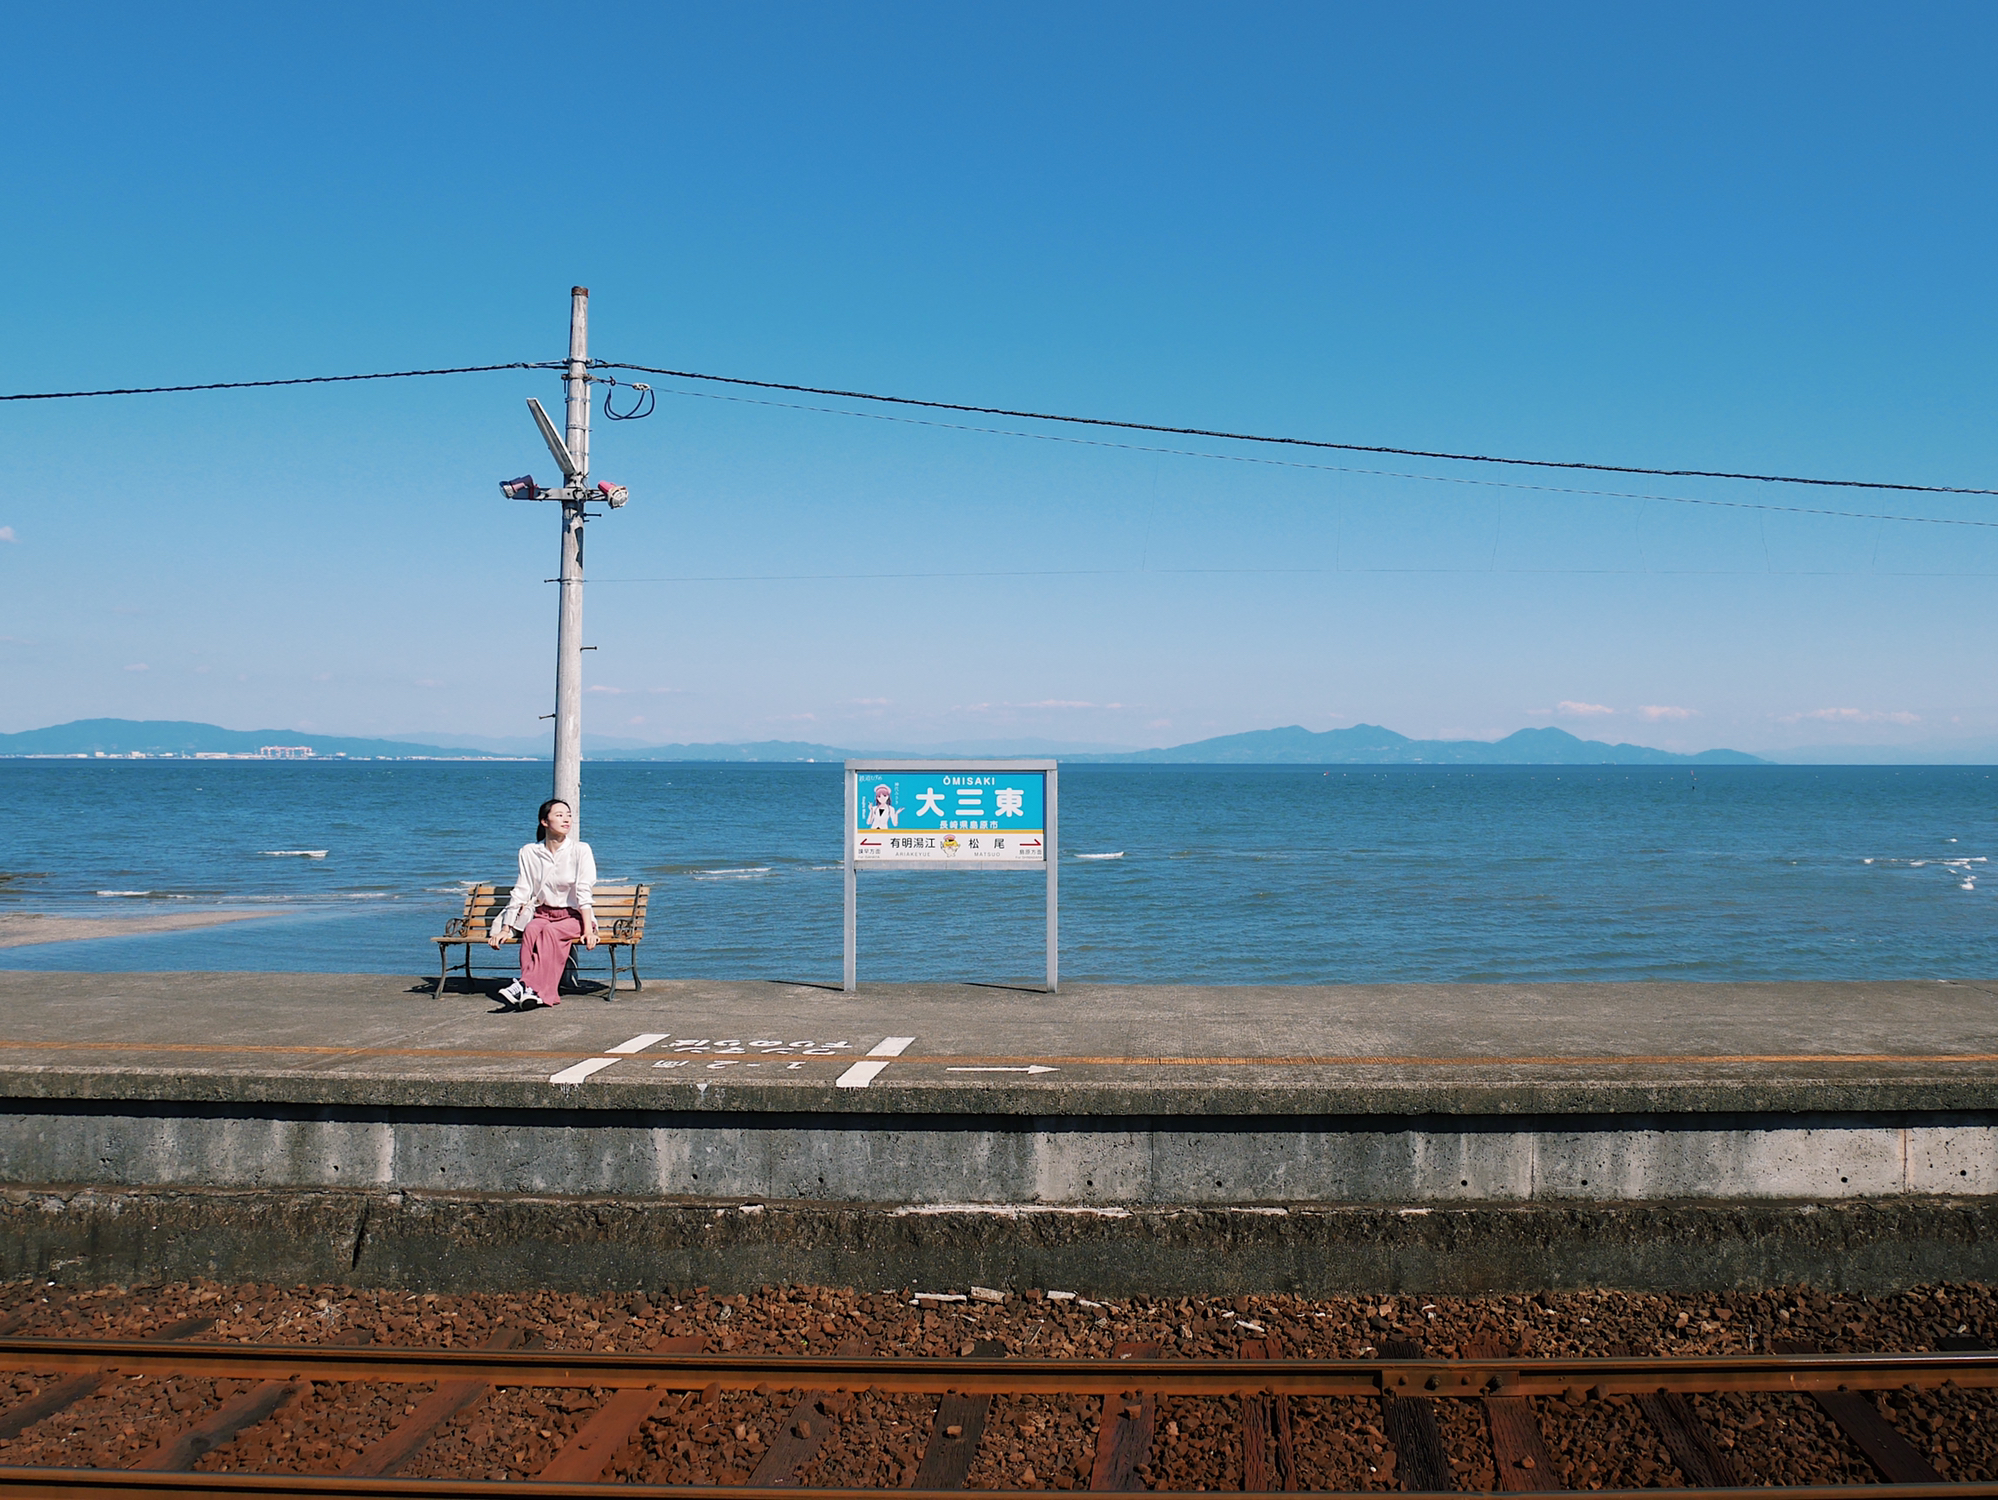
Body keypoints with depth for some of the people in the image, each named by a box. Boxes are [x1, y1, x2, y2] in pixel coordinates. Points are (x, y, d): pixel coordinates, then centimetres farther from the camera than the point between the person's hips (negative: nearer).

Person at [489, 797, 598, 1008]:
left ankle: (528, 985, -47)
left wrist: (588, 929, -22)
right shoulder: (529, 852, 5)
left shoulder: (580, 850, -3)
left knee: (549, 932, -34)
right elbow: (521, 892, 6)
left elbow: (584, 892, -11)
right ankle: (540, 992, -48)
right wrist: (506, 928, -1)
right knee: (531, 930, -32)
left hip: (572, 916, -2)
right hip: (541, 913, 2)